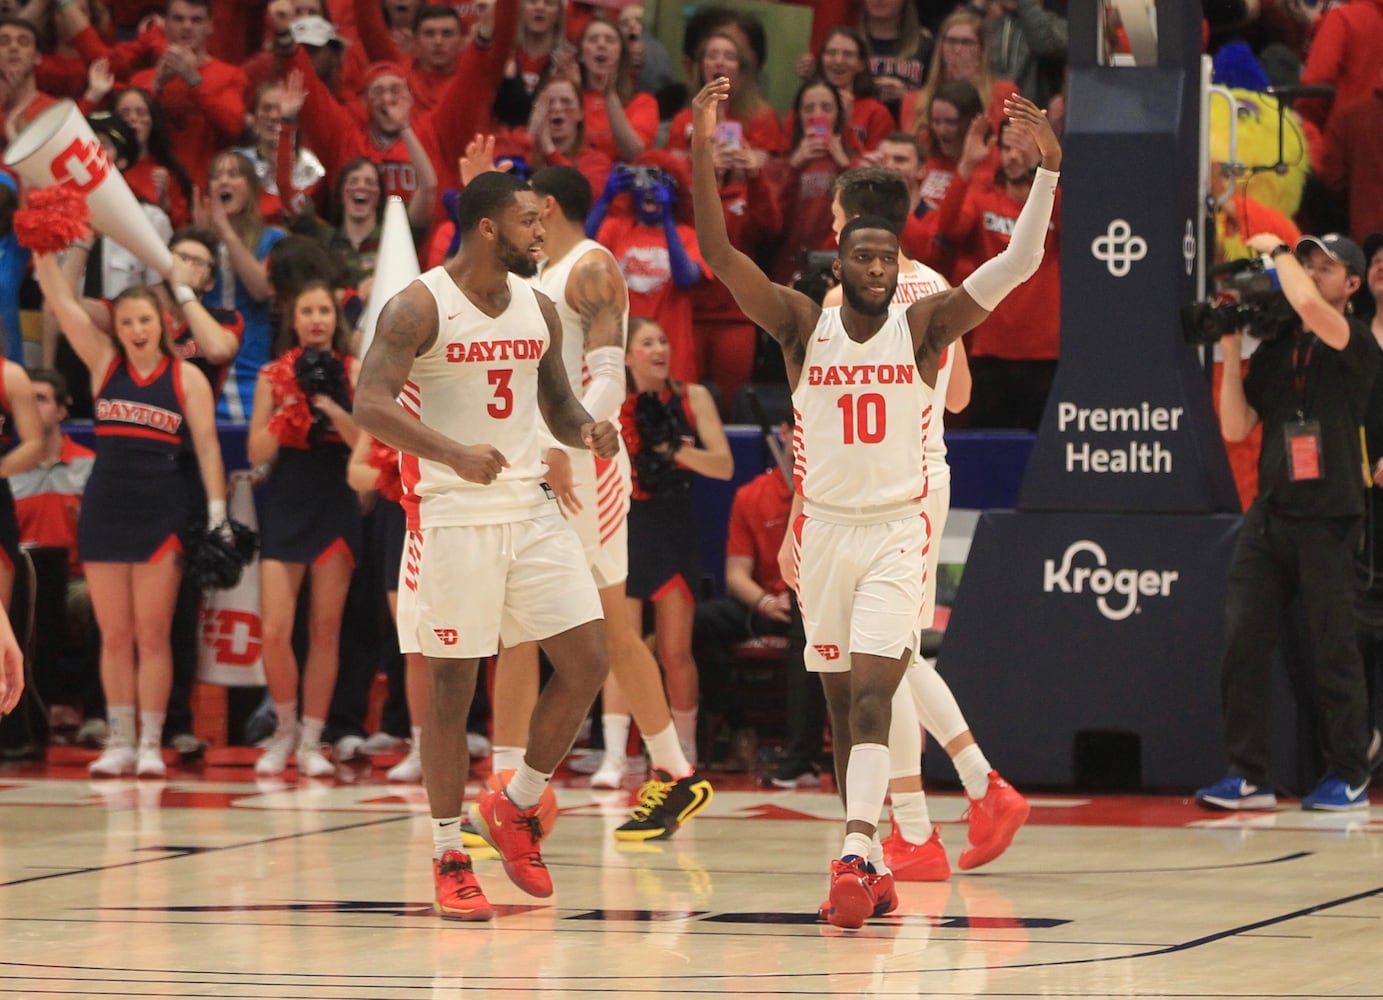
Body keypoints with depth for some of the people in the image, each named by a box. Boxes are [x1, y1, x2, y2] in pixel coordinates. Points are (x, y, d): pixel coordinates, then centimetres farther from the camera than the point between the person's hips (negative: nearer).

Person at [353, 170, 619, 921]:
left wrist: (585, 430, -4)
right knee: (452, 684, -1)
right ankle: (448, 859, 8)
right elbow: (369, 405, -20)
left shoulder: (539, 309, 9)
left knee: (588, 661, -1)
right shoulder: (419, 308, -11)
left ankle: (516, 805, 19)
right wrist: (453, 452, -34)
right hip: (450, 514, -6)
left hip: (529, 508, 6)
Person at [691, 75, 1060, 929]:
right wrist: (702, 152, -23)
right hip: (822, 528, 2)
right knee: (843, 702, 9)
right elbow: (720, 255, -10)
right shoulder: (804, 325, 0)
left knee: (871, 692, -17)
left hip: (898, 530, -2)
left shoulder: (925, 327, -2)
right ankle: (869, 864, 19)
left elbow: (1020, 264, -12)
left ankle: (856, 855, -27)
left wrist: (1048, 165, -24)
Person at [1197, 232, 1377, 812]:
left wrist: (1275, 250, -8)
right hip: (1270, 514, 5)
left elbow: (1309, 307, -25)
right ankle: (1248, 776, 3)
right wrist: (1231, 353, 3)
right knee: (1242, 644, -2)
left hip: (1327, 519, -5)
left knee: (1333, 651, 0)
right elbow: (1235, 428, 9)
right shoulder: (1273, 350, 13)